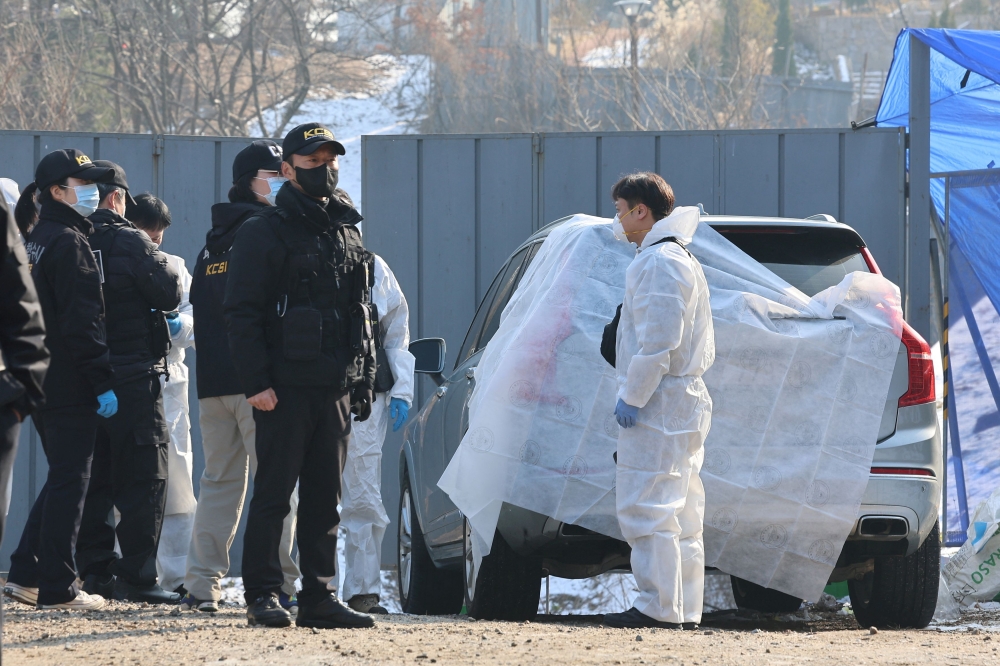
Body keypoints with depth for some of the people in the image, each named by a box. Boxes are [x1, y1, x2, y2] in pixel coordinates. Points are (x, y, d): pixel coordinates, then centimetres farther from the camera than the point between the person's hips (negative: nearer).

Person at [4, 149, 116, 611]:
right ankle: (57, 588, -1)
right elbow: (82, 322, -20)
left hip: (42, 380, 9)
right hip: (71, 388, -9)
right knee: (70, 483, -4)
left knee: (60, 480, 17)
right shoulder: (70, 243, -14)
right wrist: (103, 382, -19)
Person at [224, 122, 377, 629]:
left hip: (335, 388, 6)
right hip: (285, 387, -6)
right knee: (274, 493, -4)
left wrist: (364, 380, 14)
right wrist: (256, 382, -17)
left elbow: (364, 313, 22)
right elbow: (241, 312, -9)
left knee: (325, 497, 7)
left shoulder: (347, 232, 17)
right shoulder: (265, 232, -4)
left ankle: (319, 597, 10)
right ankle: (262, 595, -1)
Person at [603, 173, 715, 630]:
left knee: (646, 508, -10)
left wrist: (632, 398, -18)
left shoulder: (659, 263, -15)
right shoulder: (679, 258, 19)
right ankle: (685, 610, 12)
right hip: (684, 402, 11)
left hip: (658, 404, -11)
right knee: (679, 513, 11)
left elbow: (658, 342, -22)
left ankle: (659, 607, -11)